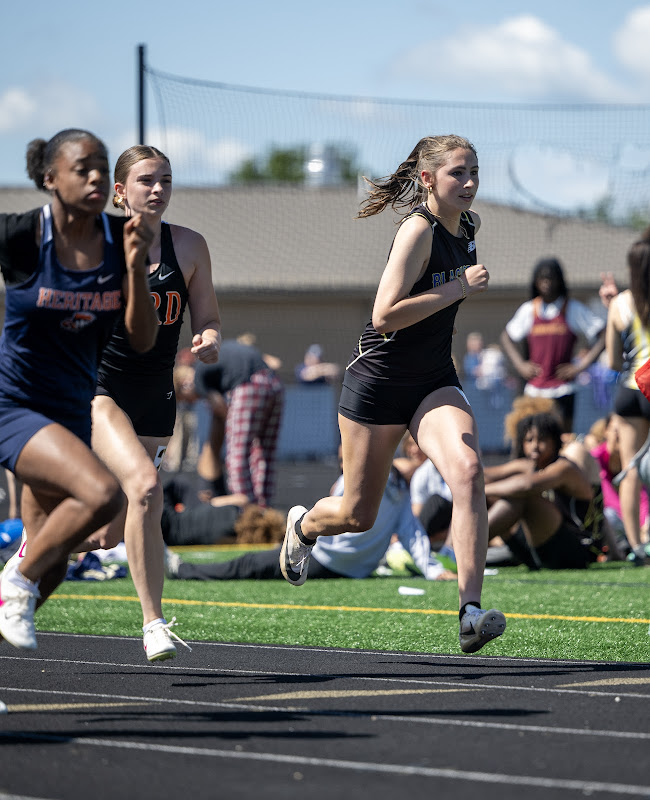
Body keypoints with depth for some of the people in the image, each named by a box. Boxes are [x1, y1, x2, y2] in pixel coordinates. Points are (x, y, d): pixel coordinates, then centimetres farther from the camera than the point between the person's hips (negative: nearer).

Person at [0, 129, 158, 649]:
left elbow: (142, 341, -6)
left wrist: (136, 265, -17)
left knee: (51, 569, 12)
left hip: (72, 411, 6)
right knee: (103, 494, -30)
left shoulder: (119, 239, -4)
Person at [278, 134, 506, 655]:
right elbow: (384, 315, -28)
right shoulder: (419, 229, -19)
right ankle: (303, 525, 46)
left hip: (435, 381, 5)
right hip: (380, 380, -5)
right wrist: (459, 287, -26)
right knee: (358, 516, 8)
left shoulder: (467, 226, 5)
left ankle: (471, 611, -30)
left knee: (467, 470, -24)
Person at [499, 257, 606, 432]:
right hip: (534, 390, 3)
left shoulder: (573, 309, 0)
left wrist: (581, 365, -7)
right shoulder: (528, 309, 9)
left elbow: (603, 336, -1)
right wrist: (520, 365, 9)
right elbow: (506, 338, 23)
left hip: (562, 389, -3)